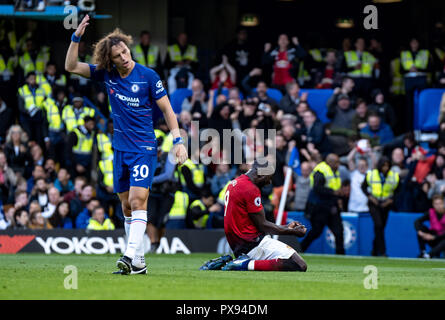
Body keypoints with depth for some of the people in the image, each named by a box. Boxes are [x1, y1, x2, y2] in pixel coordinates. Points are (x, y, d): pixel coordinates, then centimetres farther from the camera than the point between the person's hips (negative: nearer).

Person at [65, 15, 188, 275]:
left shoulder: (147, 76, -8)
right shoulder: (106, 75, 3)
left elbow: (167, 109, -3)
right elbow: (71, 66, 5)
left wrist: (178, 140, -10)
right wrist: (77, 37, -8)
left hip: (144, 149, -5)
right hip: (121, 149, 6)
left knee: (137, 201, -18)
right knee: (127, 206, 7)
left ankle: (131, 257, -27)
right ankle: (139, 262, 12)